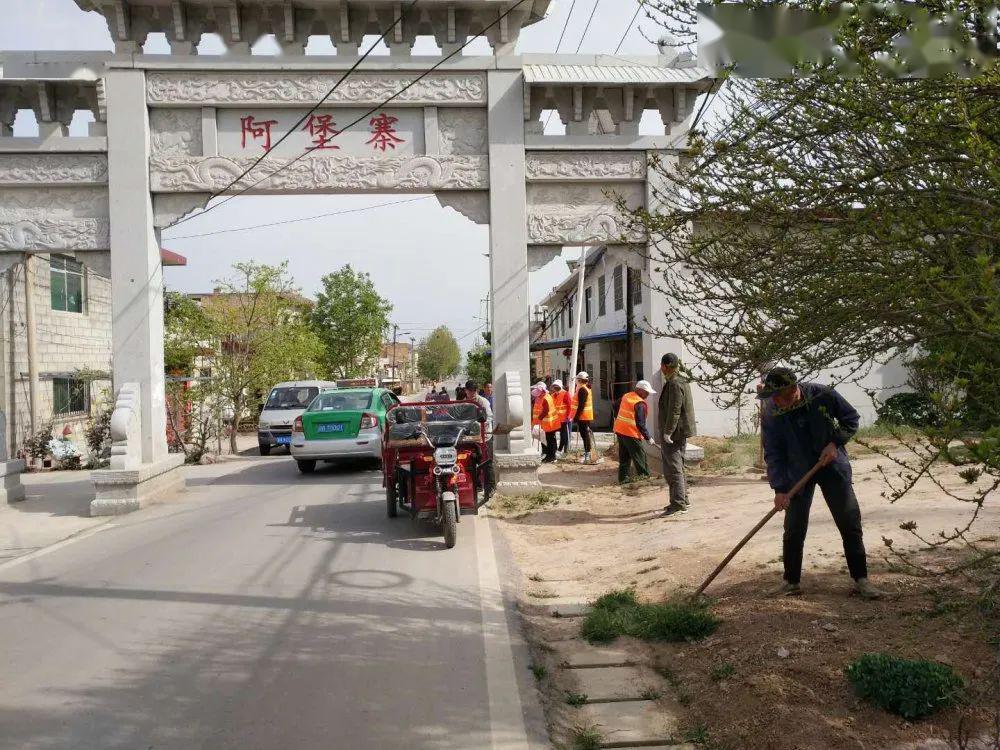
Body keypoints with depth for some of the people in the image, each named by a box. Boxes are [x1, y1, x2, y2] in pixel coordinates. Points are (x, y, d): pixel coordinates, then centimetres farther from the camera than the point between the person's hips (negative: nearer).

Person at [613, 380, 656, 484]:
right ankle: (644, 476, 11)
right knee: (640, 455, 4)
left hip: (619, 430, 8)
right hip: (631, 433, -8)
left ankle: (623, 477, 16)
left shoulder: (626, 396, 7)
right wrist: (648, 437, -14)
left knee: (624, 456, 14)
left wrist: (617, 419, 34)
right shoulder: (640, 404, -18)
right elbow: (640, 424, -21)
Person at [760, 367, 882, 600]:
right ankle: (792, 582, 14)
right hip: (798, 473, 0)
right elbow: (773, 454, -13)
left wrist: (835, 443, -16)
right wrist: (779, 488, -20)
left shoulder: (823, 395, -18)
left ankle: (861, 580, 13)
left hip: (833, 467, 0)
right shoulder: (771, 415, -17)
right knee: (793, 530, 0)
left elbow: (851, 418, -2)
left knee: (850, 524, 2)